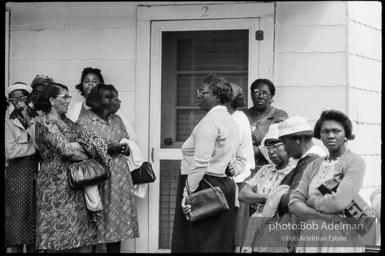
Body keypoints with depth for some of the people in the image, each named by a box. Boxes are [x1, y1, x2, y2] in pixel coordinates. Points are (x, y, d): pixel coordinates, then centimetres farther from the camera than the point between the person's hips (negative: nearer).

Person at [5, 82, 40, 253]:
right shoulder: (8, 122, 2)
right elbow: (10, 152, -9)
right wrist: (35, 146, -9)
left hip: (38, 173, 1)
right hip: (17, 174, -1)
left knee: (36, 222, 3)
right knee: (17, 221, -2)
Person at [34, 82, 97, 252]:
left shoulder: (67, 122, 17)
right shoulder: (44, 122, -8)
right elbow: (64, 149, -16)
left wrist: (72, 145, -9)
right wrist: (87, 156, -5)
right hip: (56, 182, -7)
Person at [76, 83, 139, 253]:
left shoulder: (117, 120, 13)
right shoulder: (84, 122, -7)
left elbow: (128, 147, 17)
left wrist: (124, 149, -7)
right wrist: (107, 149, -19)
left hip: (119, 179, 6)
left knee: (118, 220, 5)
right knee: (96, 224, -4)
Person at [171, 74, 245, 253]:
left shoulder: (210, 121, -14)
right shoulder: (231, 120, 17)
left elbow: (200, 163, -21)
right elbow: (241, 158, 22)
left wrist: (187, 194, -20)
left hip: (205, 186, -10)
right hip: (226, 185, 10)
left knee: (201, 245, -6)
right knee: (222, 245, 11)